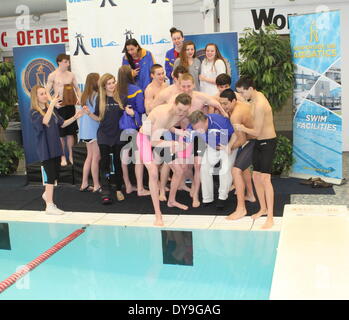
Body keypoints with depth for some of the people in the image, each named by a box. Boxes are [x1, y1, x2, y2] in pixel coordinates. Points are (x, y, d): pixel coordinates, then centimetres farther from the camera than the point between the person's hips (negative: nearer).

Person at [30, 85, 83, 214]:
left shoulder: (51, 110, 9)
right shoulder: (34, 112, -11)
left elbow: (62, 124, 14)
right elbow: (45, 121, -31)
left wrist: (75, 117, 1)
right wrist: (52, 104, -36)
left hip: (56, 148, 7)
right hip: (45, 149, -7)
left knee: (55, 175, 15)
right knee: (51, 176, -8)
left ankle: (47, 194, 39)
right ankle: (50, 206, -1)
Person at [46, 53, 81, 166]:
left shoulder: (71, 75, 7)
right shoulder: (52, 75, -5)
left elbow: (77, 89, 15)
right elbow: (47, 91, -5)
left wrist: (79, 98, -3)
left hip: (70, 105, 4)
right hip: (59, 106, -4)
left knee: (71, 131, 8)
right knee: (60, 133, 2)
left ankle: (71, 155, 19)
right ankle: (62, 157, 12)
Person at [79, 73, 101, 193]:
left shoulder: (85, 95, 12)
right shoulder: (96, 95, -14)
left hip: (86, 130, 9)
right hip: (94, 130, -9)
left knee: (90, 156, 15)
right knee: (96, 157, -2)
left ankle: (84, 184, 19)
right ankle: (96, 186, 3)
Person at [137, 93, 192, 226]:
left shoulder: (184, 113, -13)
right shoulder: (164, 114, -36)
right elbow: (154, 142, -31)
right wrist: (175, 145, -29)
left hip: (160, 137, 7)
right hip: (146, 138, -7)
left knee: (179, 170, 7)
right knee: (153, 173, -24)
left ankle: (171, 200, 31)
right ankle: (157, 214, -20)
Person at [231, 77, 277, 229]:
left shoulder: (259, 105, -26)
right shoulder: (257, 95, 5)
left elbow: (257, 132, -21)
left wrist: (243, 128, -5)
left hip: (267, 142, -10)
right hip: (259, 142, 10)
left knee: (265, 178, -13)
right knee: (256, 176, 12)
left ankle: (270, 217, -11)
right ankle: (263, 208, 27)